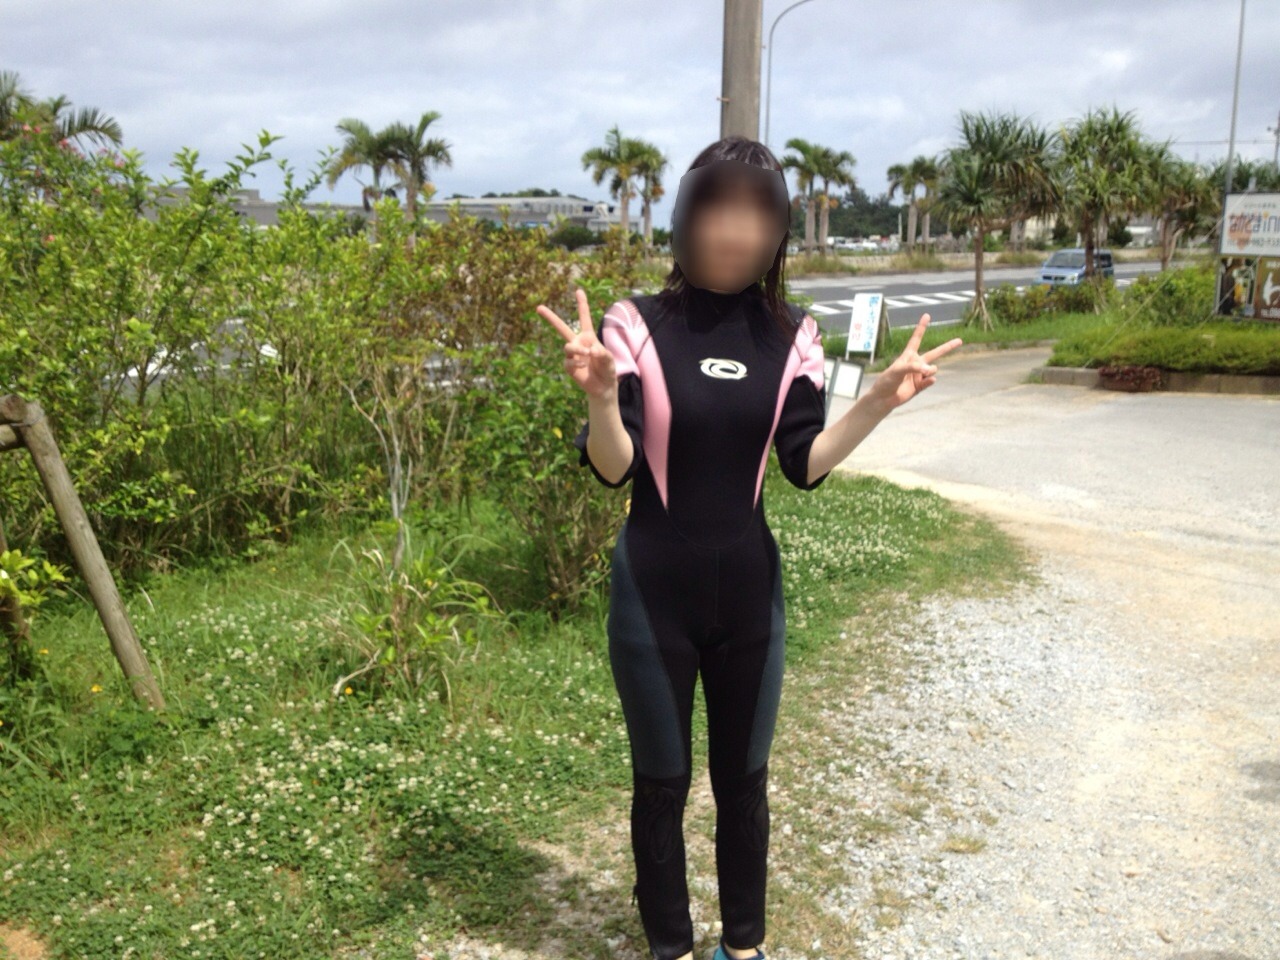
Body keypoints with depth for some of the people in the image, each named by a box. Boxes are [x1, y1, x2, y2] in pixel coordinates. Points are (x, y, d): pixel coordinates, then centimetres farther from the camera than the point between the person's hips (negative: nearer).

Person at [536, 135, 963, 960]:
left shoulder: (792, 336, -1)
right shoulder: (638, 324, -11)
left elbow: (806, 464, -4)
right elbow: (612, 469, -14)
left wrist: (880, 402, -16)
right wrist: (601, 393, -32)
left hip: (750, 589, 3)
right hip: (654, 593, -3)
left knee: (745, 778, 18)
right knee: (661, 783, 12)